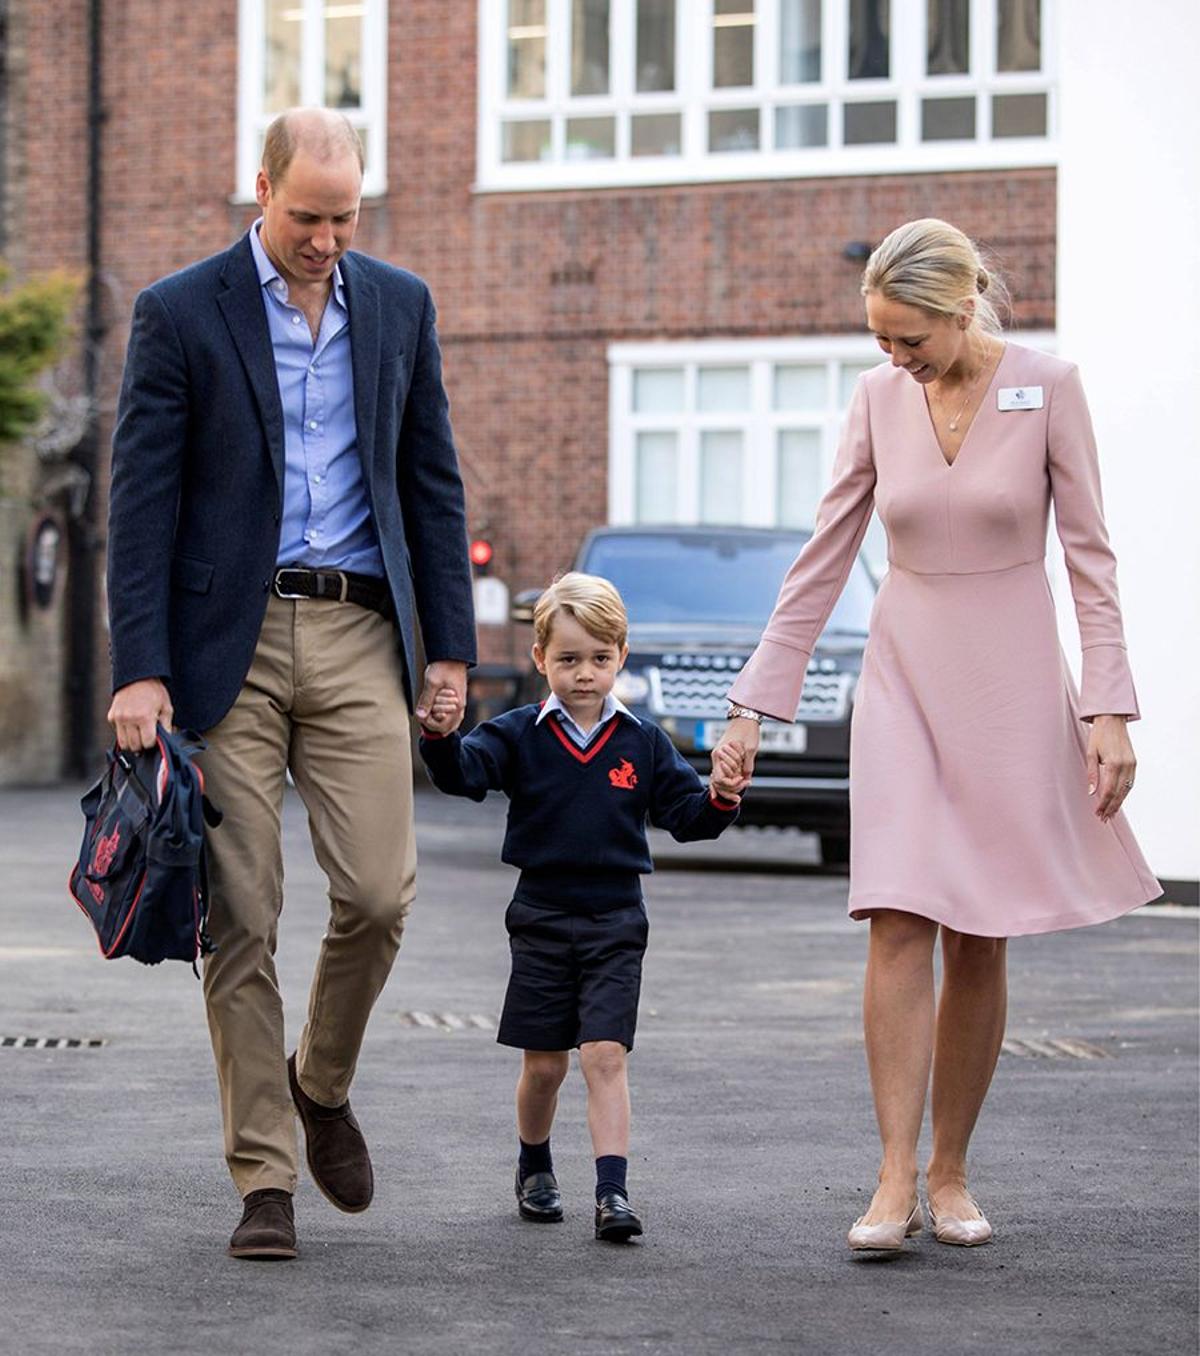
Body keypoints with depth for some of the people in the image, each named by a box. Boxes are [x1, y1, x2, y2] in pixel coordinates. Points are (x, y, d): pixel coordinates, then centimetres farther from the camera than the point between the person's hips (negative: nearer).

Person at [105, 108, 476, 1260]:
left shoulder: (400, 305, 10)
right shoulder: (178, 314, -1)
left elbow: (432, 482, 13)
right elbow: (142, 502, -4)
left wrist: (449, 646, 7)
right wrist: (139, 670, -11)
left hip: (359, 639, 3)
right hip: (229, 640, -2)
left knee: (379, 892, -7)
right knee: (242, 917, -2)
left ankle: (321, 1081, 22)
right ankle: (264, 1180, 6)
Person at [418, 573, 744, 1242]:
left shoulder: (642, 742, 4)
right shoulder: (519, 735, -1)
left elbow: (686, 815, 5)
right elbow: (464, 773, -16)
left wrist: (720, 797, -16)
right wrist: (441, 737, -37)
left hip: (615, 922, 0)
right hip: (541, 918, 0)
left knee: (605, 1056, -10)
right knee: (544, 1063, 8)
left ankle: (613, 1191, -14)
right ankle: (535, 1169, 32)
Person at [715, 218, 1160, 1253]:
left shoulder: (1047, 388, -6)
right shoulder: (880, 398, 2)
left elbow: (1089, 555, -4)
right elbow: (825, 557, 6)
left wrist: (1108, 710, -9)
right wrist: (755, 704, 4)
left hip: (1012, 678, -2)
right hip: (905, 675, 2)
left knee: (979, 942, 2)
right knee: (899, 924, -10)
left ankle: (950, 1176, 12)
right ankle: (897, 1180, -10)